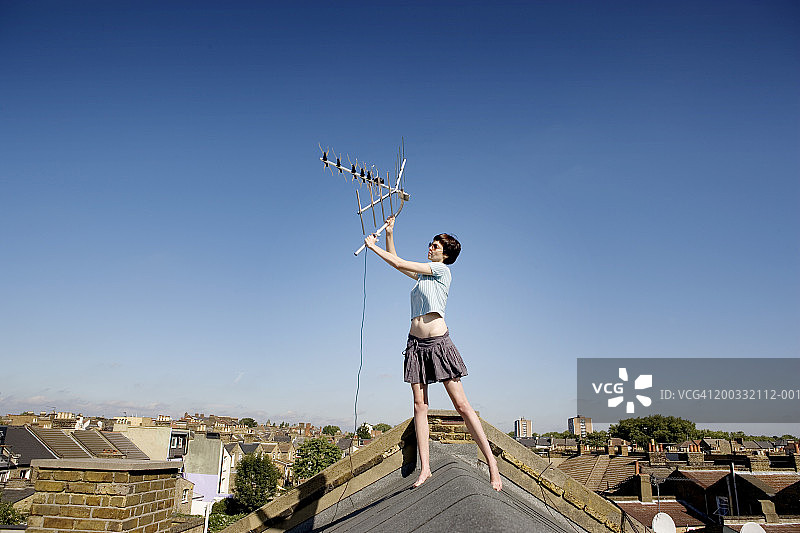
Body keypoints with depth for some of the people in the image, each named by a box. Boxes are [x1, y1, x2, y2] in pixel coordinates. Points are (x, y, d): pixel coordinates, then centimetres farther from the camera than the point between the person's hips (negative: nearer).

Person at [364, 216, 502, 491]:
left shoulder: (442, 269, -1)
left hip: (439, 341, -7)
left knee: (461, 404, -9)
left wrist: (373, 246, 4)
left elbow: (400, 264, -4)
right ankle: (425, 468, 1)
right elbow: (395, 261, 29)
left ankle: (492, 463, -5)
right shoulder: (422, 274, 20)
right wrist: (389, 233, 20)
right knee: (420, 405, -1)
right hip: (416, 343, 7)